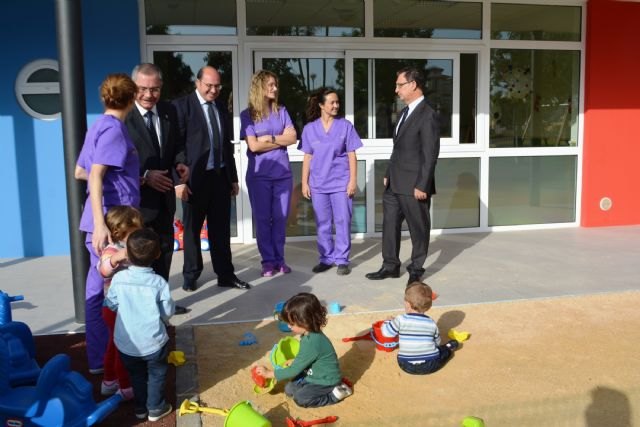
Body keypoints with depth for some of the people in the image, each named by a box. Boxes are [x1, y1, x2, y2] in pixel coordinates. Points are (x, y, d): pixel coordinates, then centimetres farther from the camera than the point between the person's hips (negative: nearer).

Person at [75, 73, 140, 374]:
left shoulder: (99, 126, 14)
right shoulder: (113, 128, -13)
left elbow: (80, 172, 22)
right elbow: (95, 175, -22)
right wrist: (100, 224, -28)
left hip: (108, 222, 9)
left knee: (100, 289, 15)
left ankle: (101, 357, 26)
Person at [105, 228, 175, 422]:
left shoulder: (118, 278, -14)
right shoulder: (159, 282, -18)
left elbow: (112, 305, 1)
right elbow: (167, 313, -10)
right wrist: (172, 304, 11)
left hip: (126, 343, 3)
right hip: (153, 342, -2)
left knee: (137, 375, 24)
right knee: (156, 374, 19)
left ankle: (140, 408, 36)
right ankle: (155, 408, 28)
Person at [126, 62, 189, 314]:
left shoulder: (169, 111, 3)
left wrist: (180, 164, -9)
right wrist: (144, 176, -29)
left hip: (164, 196, 7)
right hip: (137, 199, -7)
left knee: (165, 249, 19)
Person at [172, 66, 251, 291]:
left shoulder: (221, 107, 12)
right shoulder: (182, 105, -6)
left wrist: (233, 177, 14)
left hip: (221, 176, 5)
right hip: (194, 178, -5)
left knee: (221, 229, 9)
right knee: (192, 229, 9)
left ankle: (225, 275, 19)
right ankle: (191, 276, 23)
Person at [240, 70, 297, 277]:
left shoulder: (281, 111, 8)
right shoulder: (248, 115, -2)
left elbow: (293, 137, 0)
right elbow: (254, 145, -11)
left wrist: (270, 138, -11)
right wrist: (281, 141, -4)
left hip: (283, 173, 3)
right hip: (259, 175, -2)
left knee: (280, 218, 5)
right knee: (262, 219, 3)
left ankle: (279, 260, 15)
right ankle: (268, 261, 12)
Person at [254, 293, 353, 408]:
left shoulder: (312, 343, -33)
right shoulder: (310, 334, -5)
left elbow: (294, 370, -25)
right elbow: (303, 360, 16)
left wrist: (269, 373, -18)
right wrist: (292, 362, 2)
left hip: (327, 381, -9)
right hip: (314, 375, 9)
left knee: (300, 398, -19)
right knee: (289, 389, 5)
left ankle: (335, 394, -5)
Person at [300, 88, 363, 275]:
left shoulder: (345, 126, -1)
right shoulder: (310, 128, 3)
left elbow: (351, 155, -1)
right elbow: (307, 157, 6)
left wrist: (352, 181, -6)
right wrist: (305, 183, 3)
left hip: (341, 182, -1)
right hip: (318, 184, 2)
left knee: (342, 222, 1)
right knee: (323, 224, 8)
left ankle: (342, 260, 11)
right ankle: (326, 259, 20)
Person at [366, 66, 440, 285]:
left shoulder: (427, 115, -13)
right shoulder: (405, 112, 14)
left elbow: (430, 155, -16)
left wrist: (422, 185, -18)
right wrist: (388, 175, 16)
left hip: (413, 186, -9)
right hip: (394, 184, 9)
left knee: (418, 229, 6)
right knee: (389, 224, 13)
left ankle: (416, 270, 20)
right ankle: (390, 266, 25)